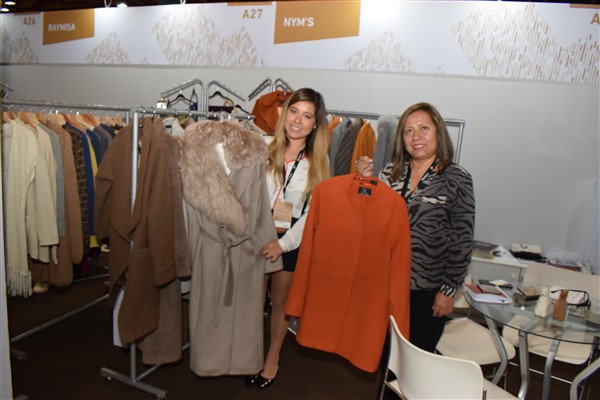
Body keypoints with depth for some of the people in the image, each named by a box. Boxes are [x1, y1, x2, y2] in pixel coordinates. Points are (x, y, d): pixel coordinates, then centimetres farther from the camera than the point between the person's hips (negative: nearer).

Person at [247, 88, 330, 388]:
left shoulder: (318, 161, -1)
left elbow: (313, 211, -4)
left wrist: (283, 243, -13)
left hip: (290, 241, 1)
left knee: (280, 302, 15)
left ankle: (272, 358, 38)